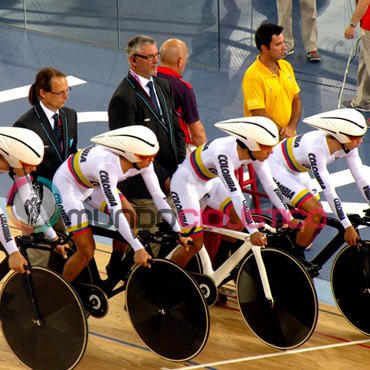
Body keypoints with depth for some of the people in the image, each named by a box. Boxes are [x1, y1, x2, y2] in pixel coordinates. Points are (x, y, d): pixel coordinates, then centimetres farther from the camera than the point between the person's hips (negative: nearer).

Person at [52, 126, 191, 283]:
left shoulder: (143, 161, -21)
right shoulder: (108, 165, -41)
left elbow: (158, 196, -14)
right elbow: (115, 211, -42)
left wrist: (179, 234, -16)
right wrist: (138, 249, -43)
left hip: (92, 183, 7)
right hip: (67, 185, -7)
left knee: (129, 217, -11)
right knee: (87, 251, -12)